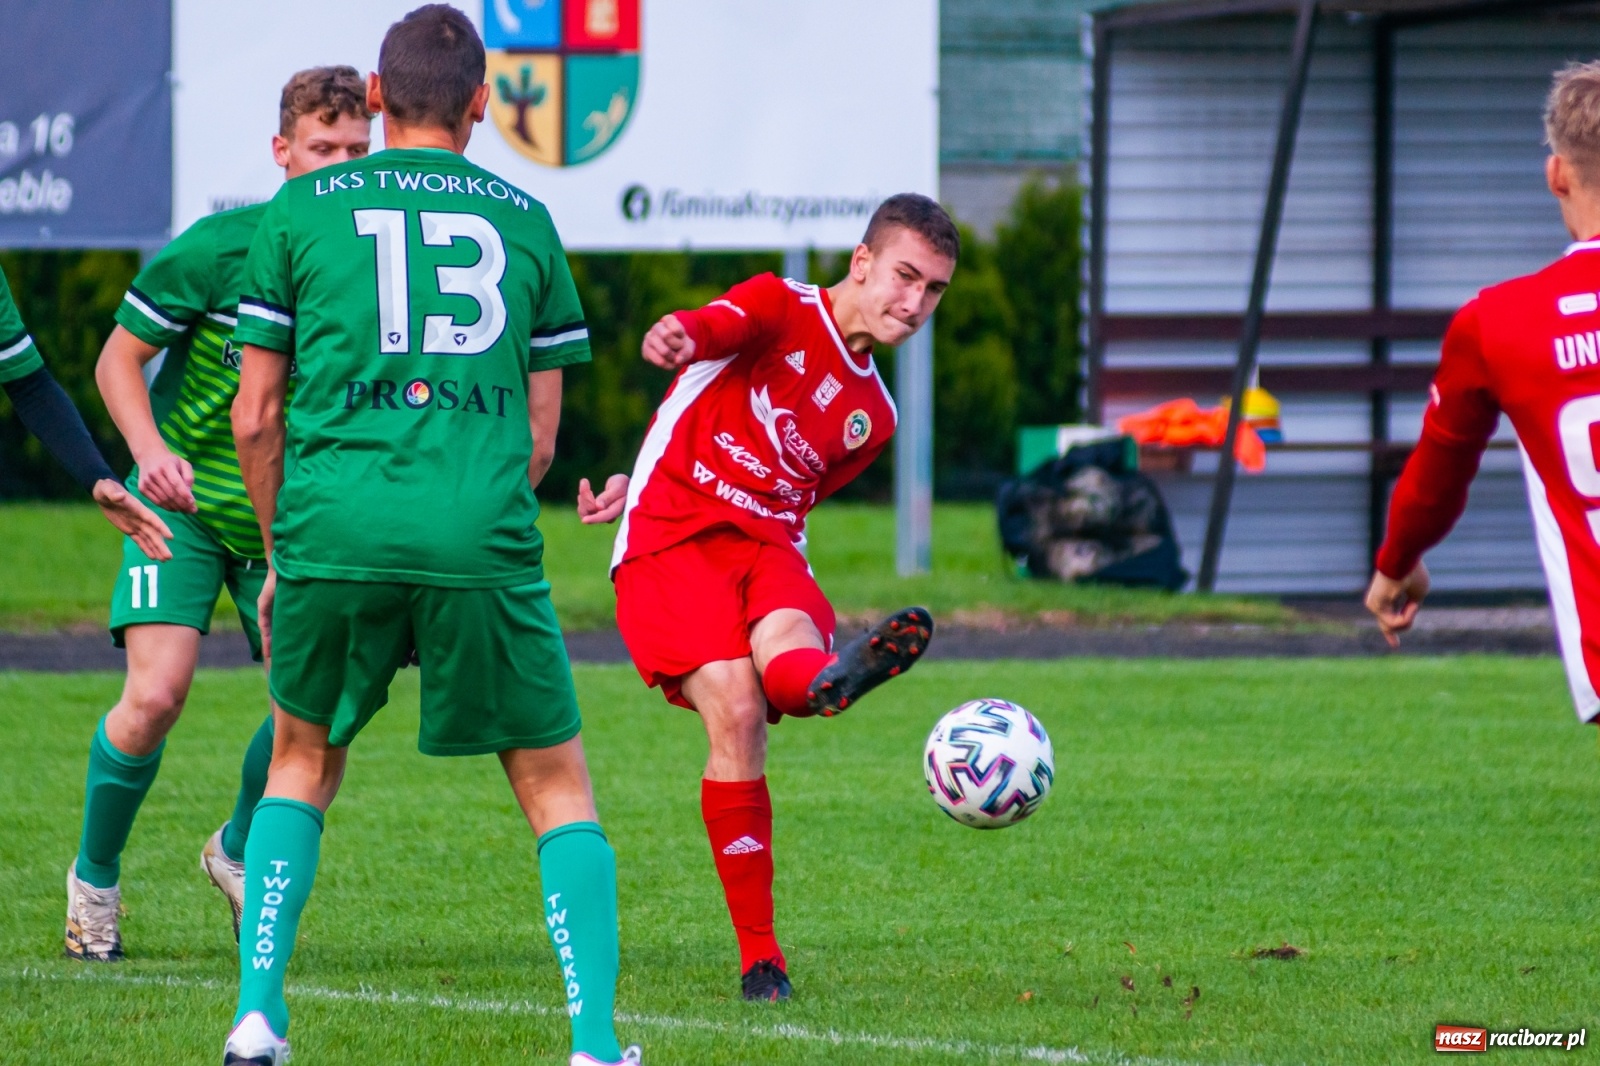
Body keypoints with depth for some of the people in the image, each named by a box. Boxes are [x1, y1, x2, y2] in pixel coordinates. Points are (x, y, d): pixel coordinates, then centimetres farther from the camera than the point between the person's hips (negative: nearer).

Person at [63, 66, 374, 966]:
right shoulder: (216, 250, -17)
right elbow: (119, 360, -7)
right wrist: (152, 451, -24)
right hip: (185, 502, -3)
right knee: (156, 695, -18)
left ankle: (239, 851, 21)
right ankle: (94, 877, 8)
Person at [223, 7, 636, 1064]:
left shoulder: (302, 209, 9)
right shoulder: (525, 219, 12)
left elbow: (255, 418, 10)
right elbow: (541, 434, 14)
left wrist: (282, 556, 22)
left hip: (335, 532, 1)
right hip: (483, 540, -1)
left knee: (303, 766, 22)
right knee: (557, 785, 11)